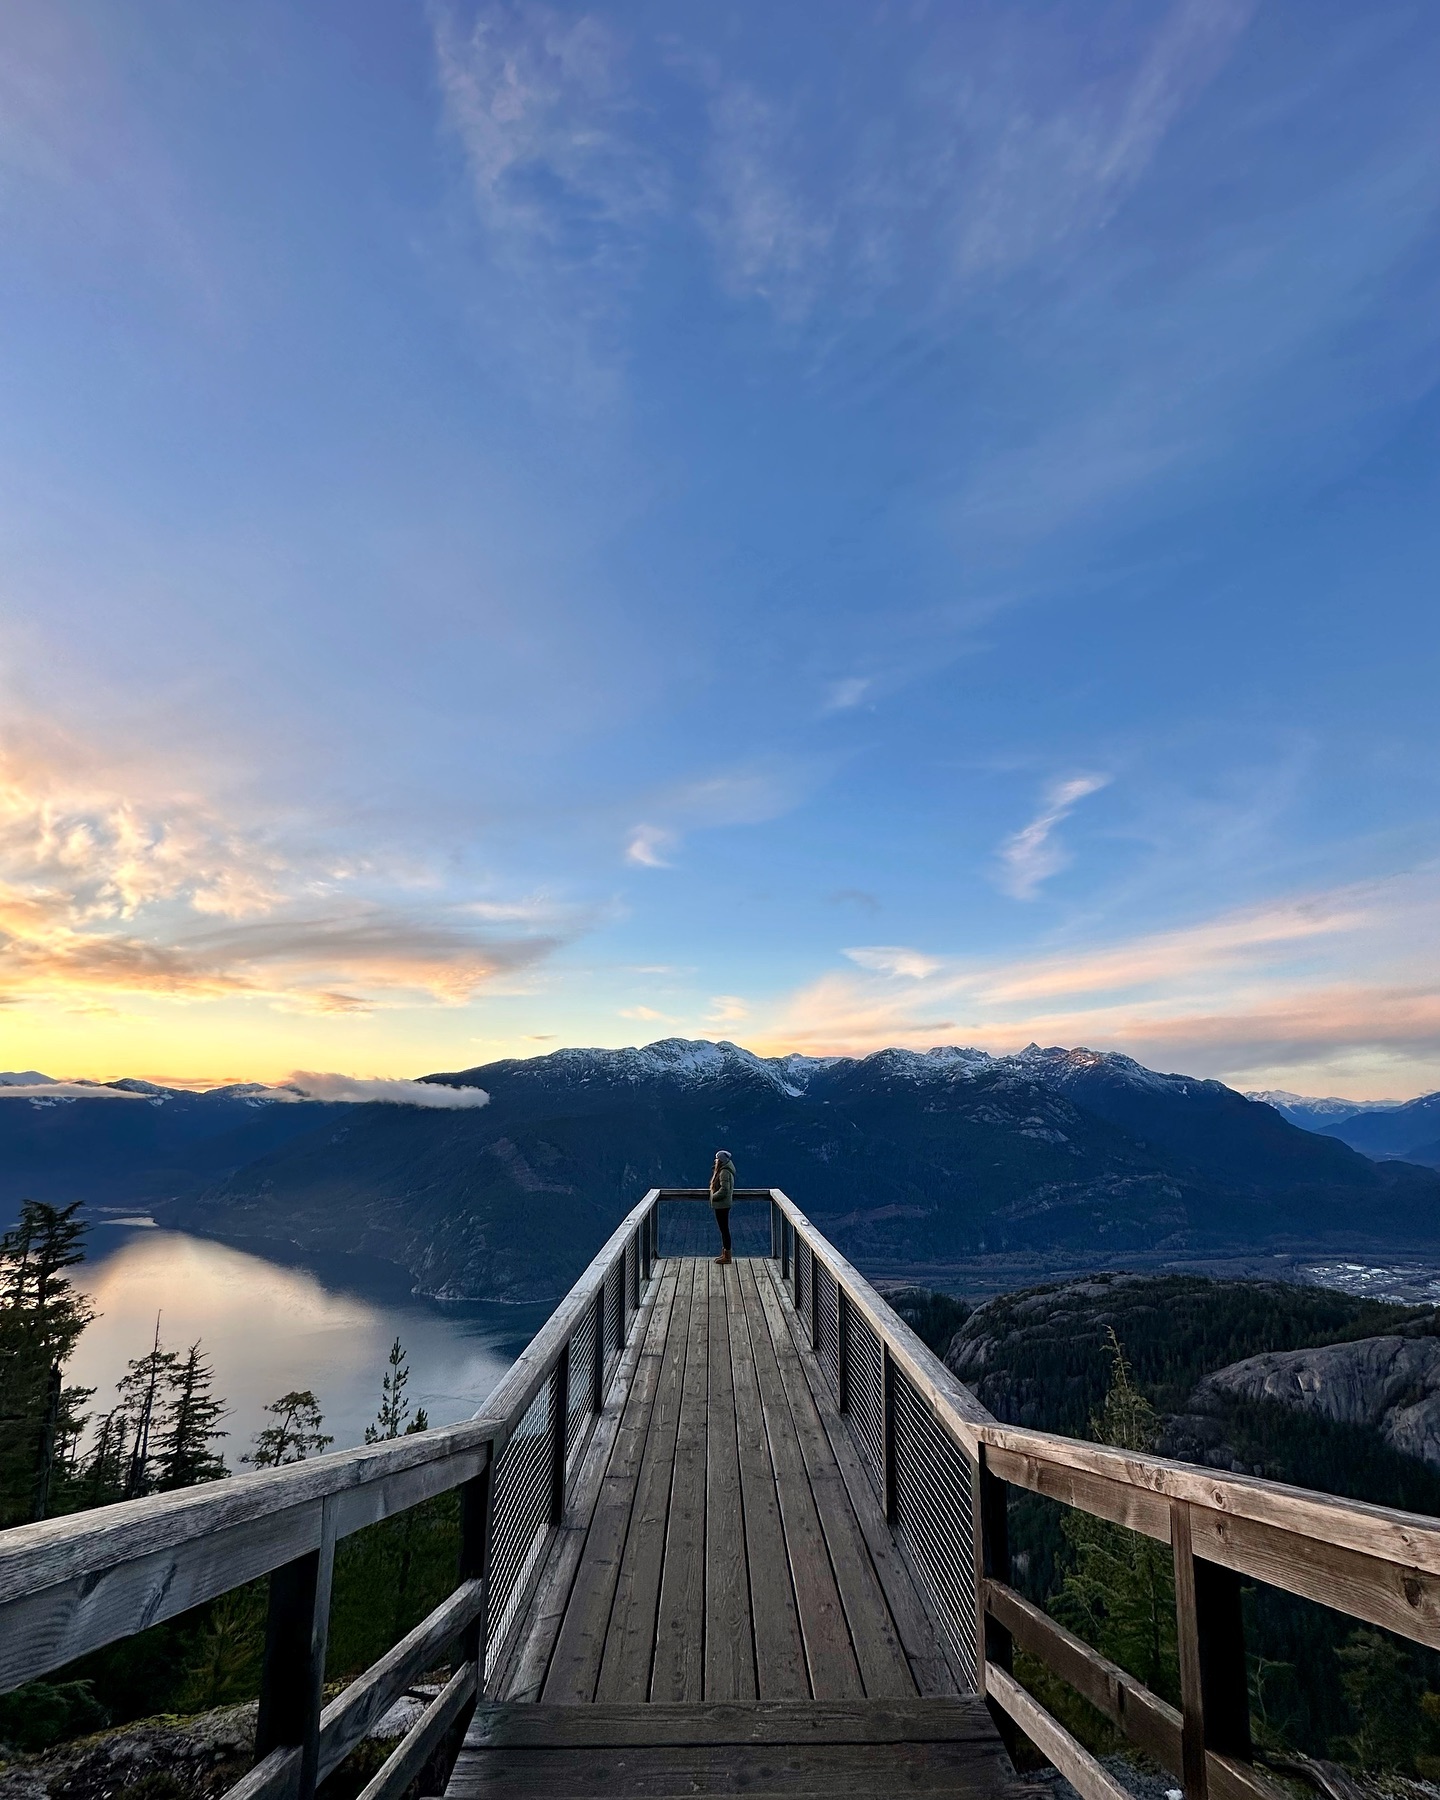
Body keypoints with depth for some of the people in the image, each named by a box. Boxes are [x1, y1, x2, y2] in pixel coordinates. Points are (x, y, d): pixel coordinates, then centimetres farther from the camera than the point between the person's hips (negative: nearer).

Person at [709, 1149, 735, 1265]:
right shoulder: (723, 1171, 12)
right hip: (721, 1205, 10)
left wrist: (714, 1197, -15)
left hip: (722, 1205, -10)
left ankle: (727, 1256, 3)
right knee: (723, 1229, 16)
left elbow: (724, 1189, -26)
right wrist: (714, 1196, 12)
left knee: (724, 1229, -3)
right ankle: (724, 1253, 25)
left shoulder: (724, 1172, -19)